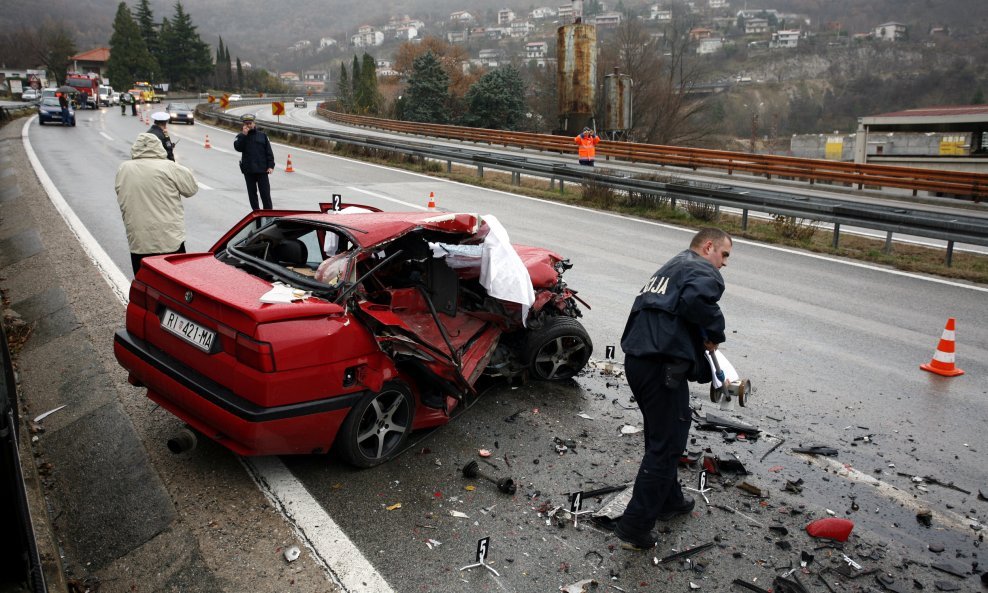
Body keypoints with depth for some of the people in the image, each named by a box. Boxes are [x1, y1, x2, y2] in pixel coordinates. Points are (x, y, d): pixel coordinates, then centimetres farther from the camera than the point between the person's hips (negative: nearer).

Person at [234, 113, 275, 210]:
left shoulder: (262, 136, 7)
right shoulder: (241, 137, 7)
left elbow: (269, 152, 5)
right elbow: (238, 147, -12)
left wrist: (270, 166, -4)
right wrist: (244, 135, -15)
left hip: (262, 169, -1)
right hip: (248, 170, 1)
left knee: (265, 193, -3)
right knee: (252, 193, 7)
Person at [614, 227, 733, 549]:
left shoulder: (670, 268, 26)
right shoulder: (704, 270, -3)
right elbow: (697, 300, -28)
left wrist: (707, 370, 24)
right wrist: (715, 334, -8)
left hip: (636, 359, 10)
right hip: (663, 366, -10)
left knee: (661, 435, 24)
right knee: (666, 444, 0)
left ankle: (669, 501, 40)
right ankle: (635, 523, 4)